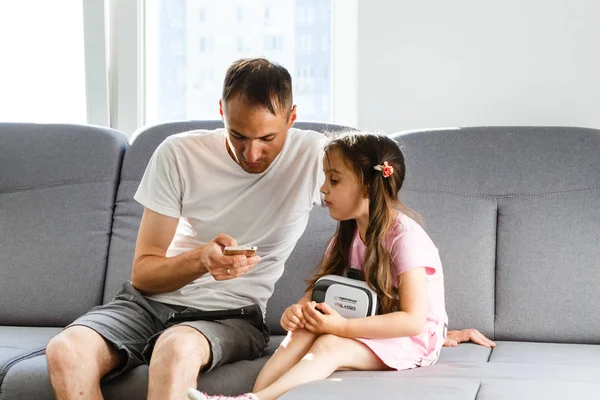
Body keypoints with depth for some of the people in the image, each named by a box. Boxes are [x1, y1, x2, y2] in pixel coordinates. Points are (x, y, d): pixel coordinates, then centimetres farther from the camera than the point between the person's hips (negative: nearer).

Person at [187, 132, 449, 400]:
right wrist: (298, 309, -19)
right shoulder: (347, 233, 6)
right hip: (366, 325, 7)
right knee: (305, 330, -22)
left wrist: (342, 327, -31)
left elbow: (413, 320, -25)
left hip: (412, 339, -7)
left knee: (330, 344, -31)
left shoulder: (405, 237, -20)